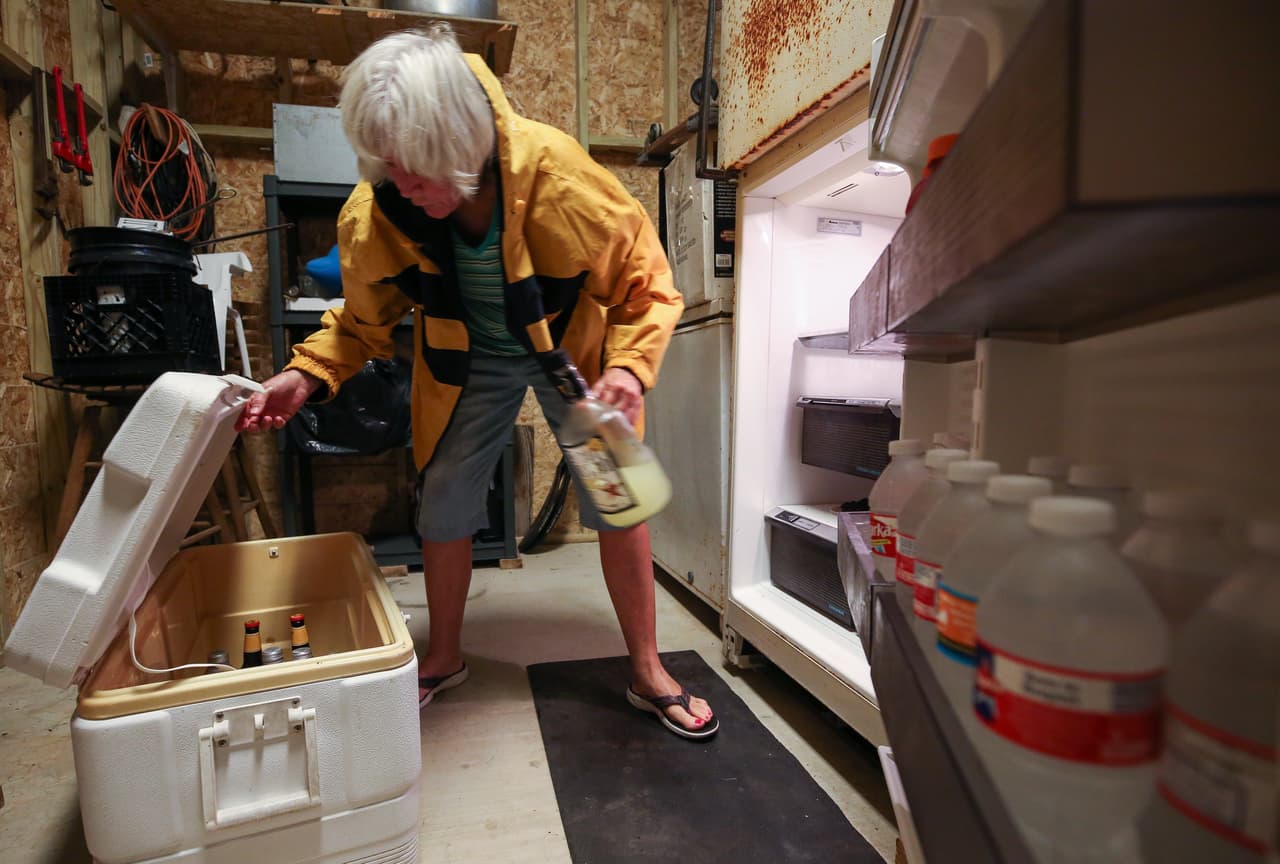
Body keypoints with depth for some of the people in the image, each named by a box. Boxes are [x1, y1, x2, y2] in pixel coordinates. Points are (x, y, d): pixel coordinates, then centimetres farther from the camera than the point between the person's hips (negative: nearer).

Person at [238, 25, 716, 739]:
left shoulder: (556, 175, -30)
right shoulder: (377, 214, -21)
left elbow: (647, 288, -18)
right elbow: (366, 318, -2)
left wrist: (629, 368, -35)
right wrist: (308, 375, -19)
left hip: (571, 347, -2)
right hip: (467, 361, 3)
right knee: (445, 509, 4)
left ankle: (649, 674, 18)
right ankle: (445, 659, 33)